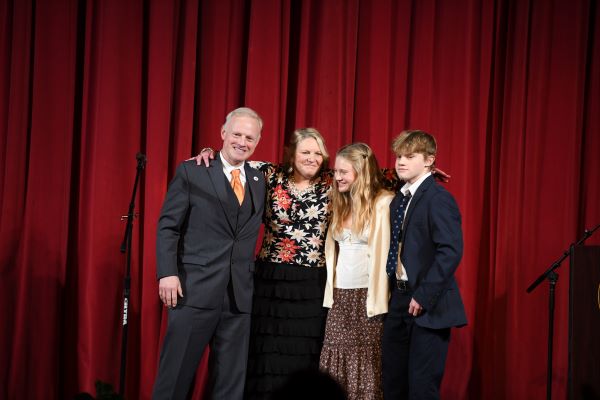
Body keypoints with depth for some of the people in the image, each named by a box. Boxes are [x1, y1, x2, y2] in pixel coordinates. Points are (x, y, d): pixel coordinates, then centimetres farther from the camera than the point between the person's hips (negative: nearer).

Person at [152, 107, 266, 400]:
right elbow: (168, 226, -3)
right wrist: (168, 273, -13)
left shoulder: (259, 181, 14)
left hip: (239, 293, 4)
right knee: (175, 374, -1)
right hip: (195, 288, -4)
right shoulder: (191, 172, 2)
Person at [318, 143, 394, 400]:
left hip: (368, 296, -6)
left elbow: (385, 252, -9)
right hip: (339, 296, 6)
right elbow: (334, 249, 15)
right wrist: (331, 292, 6)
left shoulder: (383, 203, -8)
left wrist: (378, 300, -12)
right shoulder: (340, 204, 15)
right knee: (335, 368, 4)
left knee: (366, 367, 0)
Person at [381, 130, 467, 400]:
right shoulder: (398, 199, 13)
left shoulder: (438, 198, -13)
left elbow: (451, 251, -21)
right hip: (400, 302, 8)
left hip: (428, 307, -8)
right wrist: (394, 292, 6)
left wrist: (424, 296, -22)